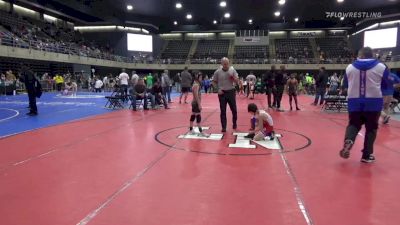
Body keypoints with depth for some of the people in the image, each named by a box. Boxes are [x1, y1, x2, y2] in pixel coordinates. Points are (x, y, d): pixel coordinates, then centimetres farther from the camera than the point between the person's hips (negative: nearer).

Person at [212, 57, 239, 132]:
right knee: (223, 111, 3)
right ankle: (224, 127, 10)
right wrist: (218, 89, -5)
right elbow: (214, 81, 7)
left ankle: (234, 124, 29)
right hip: (222, 93, -1)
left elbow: (237, 81, 1)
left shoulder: (232, 70, -1)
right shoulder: (218, 72, -3)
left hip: (231, 92, 1)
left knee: (234, 109, 8)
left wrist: (232, 77, -18)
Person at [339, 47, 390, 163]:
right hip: (374, 101, -1)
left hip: (354, 101, 2)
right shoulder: (381, 67, -1)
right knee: (371, 128, 10)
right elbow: (385, 85, 9)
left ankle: (348, 141, -14)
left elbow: (346, 85, 12)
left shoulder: (350, 67, 3)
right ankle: (367, 155, 13)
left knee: (353, 124, 15)